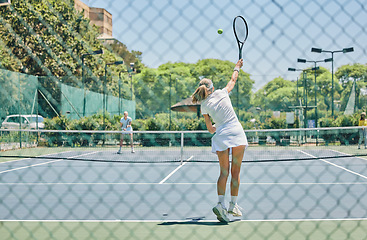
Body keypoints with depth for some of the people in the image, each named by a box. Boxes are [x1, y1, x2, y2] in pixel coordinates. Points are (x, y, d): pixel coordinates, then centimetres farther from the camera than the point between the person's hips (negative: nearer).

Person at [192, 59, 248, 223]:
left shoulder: (204, 106, 6)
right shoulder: (222, 93, 6)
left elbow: (210, 129, 11)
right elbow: (233, 80, 27)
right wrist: (237, 67, 44)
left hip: (221, 136, 0)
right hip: (237, 134, 0)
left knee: (224, 172, 3)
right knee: (235, 171, 5)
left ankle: (220, 203, -16)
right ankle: (233, 205, 6)